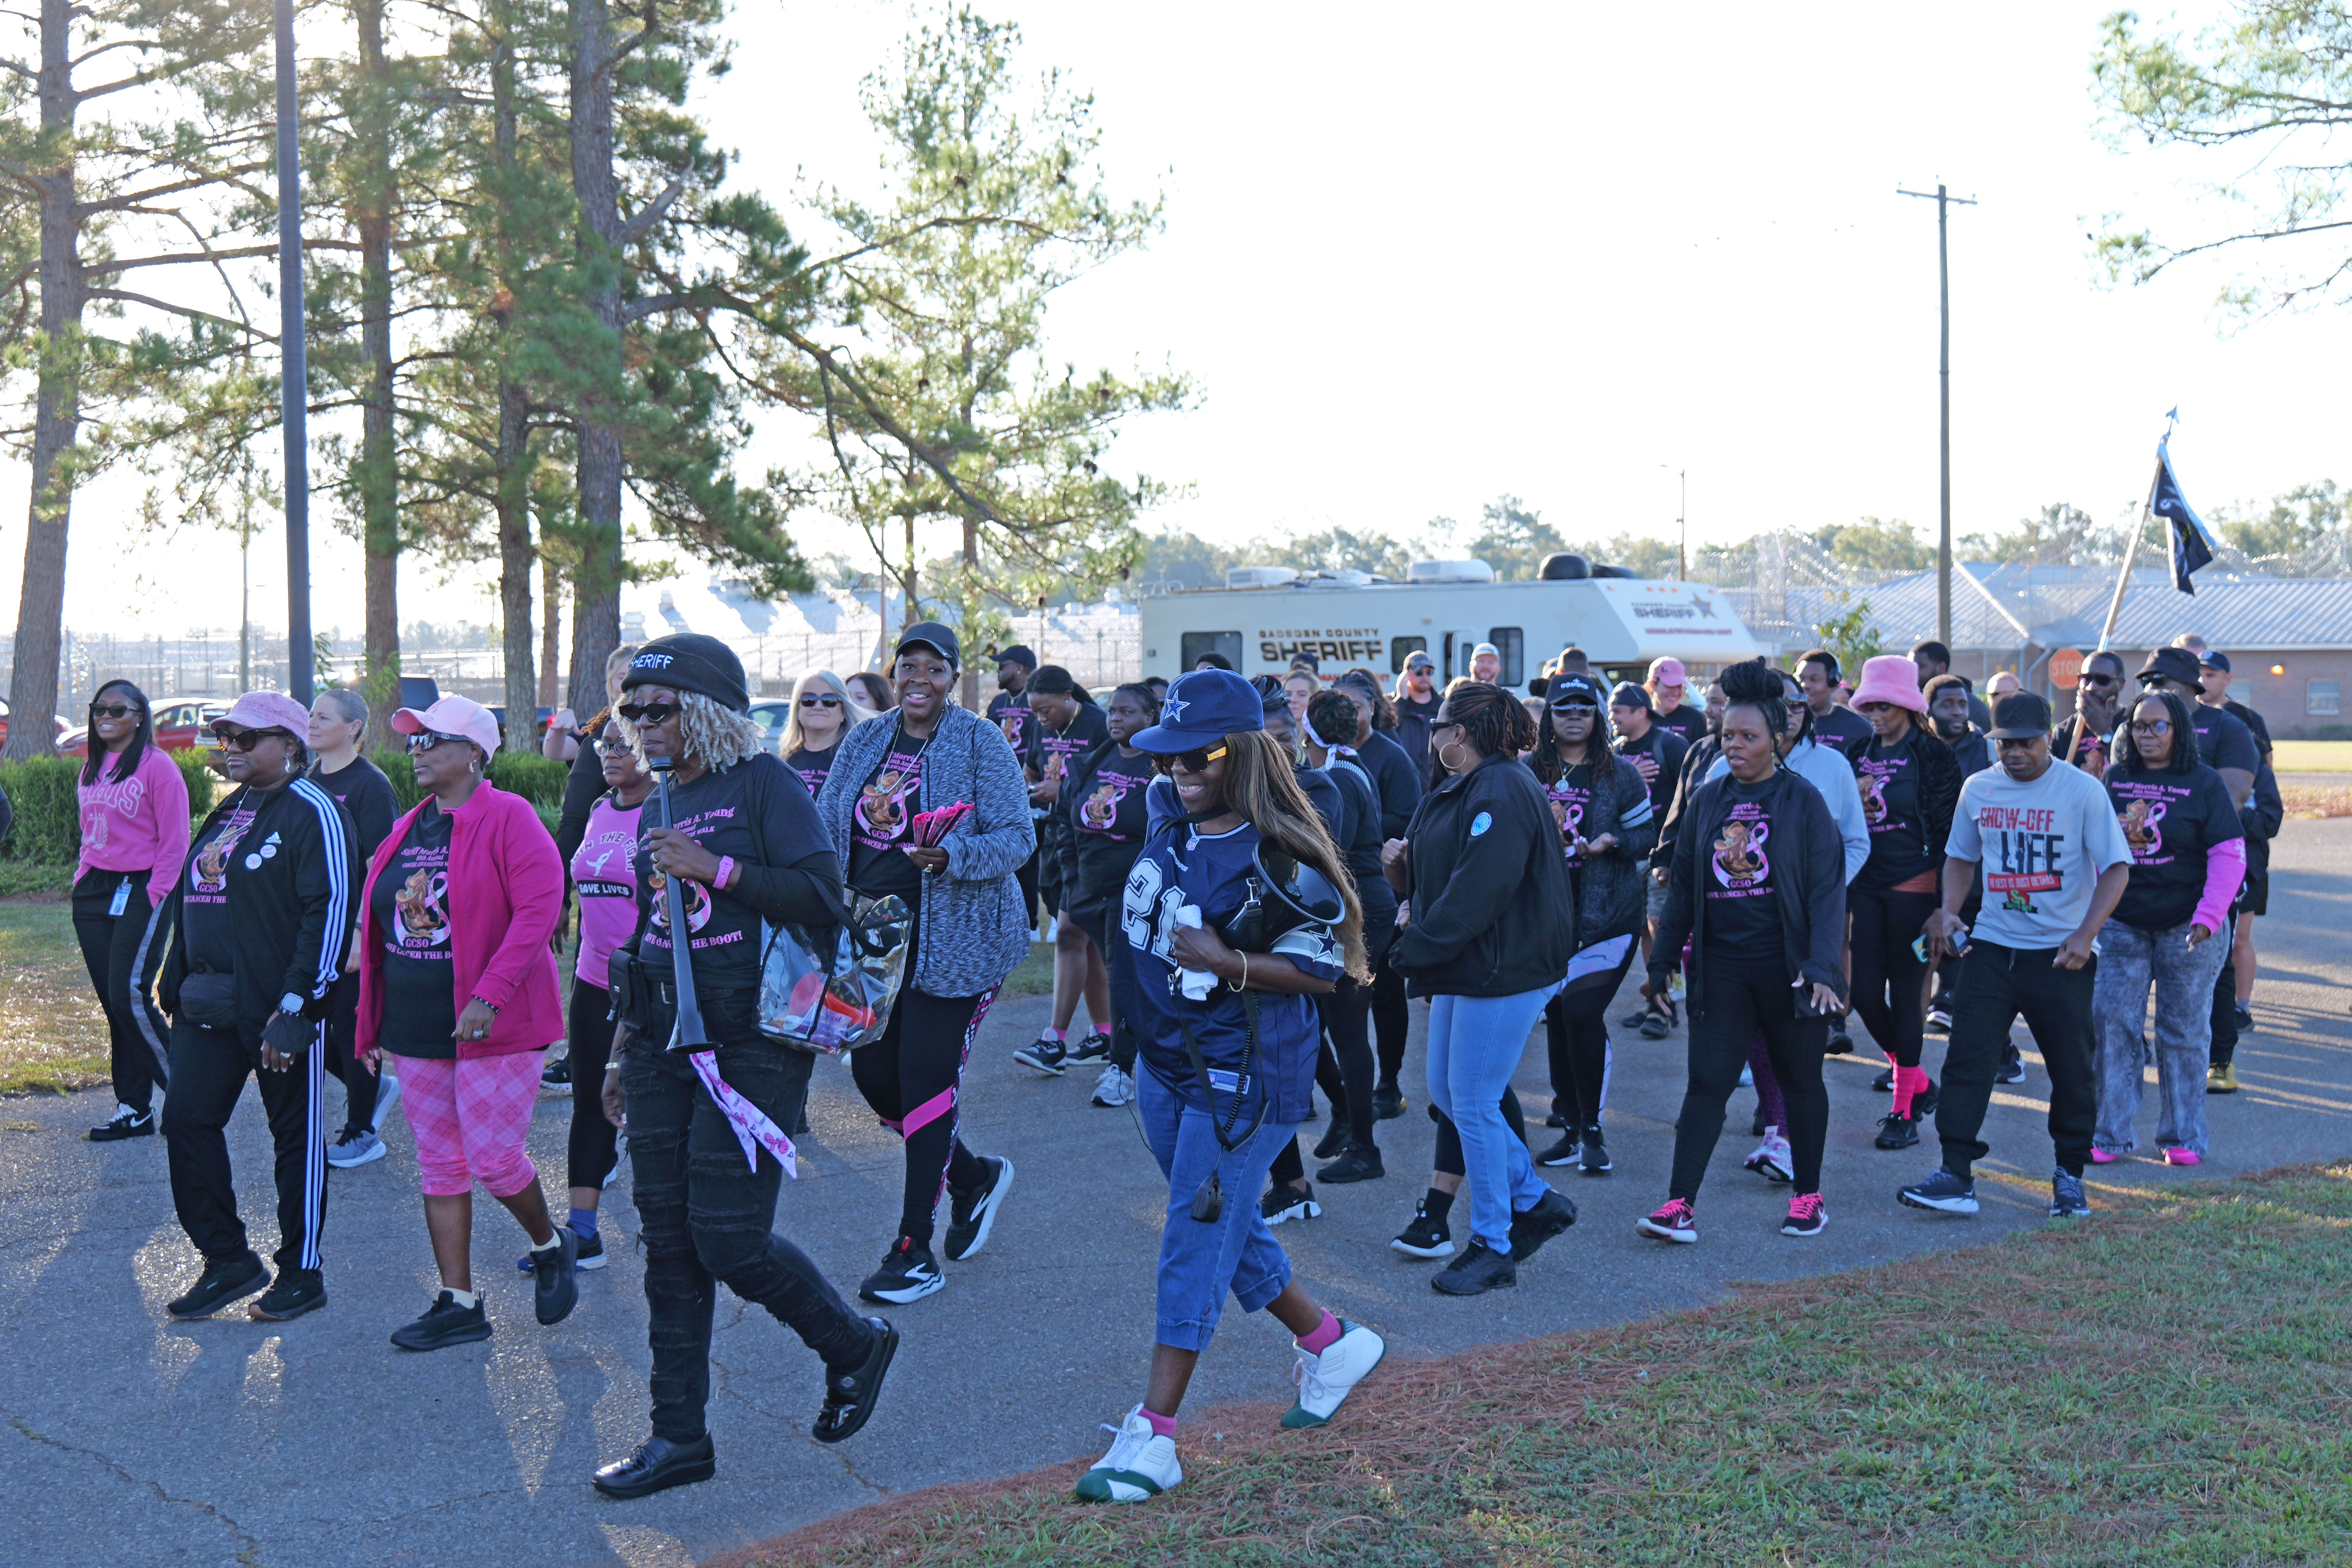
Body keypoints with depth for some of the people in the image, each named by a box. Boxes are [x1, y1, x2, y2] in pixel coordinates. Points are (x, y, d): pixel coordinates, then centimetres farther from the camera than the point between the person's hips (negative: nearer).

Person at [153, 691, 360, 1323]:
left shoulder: (312, 813, -11)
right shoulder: (230, 810, 16)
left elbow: (330, 909, -18)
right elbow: (191, 895, 22)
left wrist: (296, 1006, -22)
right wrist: (180, 984, 16)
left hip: (278, 1009, -8)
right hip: (211, 1003, 8)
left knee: (297, 1137, 3)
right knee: (186, 1118, 4)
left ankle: (302, 1273, 14)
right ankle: (228, 1259, 16)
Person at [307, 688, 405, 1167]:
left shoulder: (370, 785, -12)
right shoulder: (309, 781, 10)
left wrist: (362, 931, -21)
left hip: (354, 929, -7)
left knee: (352, 1026, 1)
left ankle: (361, 1134, 15)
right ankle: (373, 1089, 30)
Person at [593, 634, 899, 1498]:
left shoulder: (762, 782, -6)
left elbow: (824, 891, -17)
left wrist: (715, 869, -19)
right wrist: (623, 1050, 20)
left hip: (751, 1040, -7)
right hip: (664, 1039, 7)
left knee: (728, 1239, -8)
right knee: (668, 1240, 7)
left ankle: (854, 1345, 18)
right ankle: (680, 1435, 17)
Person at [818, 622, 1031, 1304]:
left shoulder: (980, 743, -7)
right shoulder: (863, 742, 9)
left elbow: (1018, 838, -13)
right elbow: (824, 832, 13)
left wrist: (951, 856, -29)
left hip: (952, 938, -6)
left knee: (927, 1080, -4)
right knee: (873, 1074, 7)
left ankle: (914, 1252, 7)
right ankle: (974, 1178, 32)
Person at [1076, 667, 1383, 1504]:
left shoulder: (1280, 858, -19)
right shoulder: (1168, 818, 3)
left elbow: (1322, 969, -17)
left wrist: (1226, 963, -25)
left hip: (1242, 1075, -8)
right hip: (1163, 1061, 8)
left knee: (1198, 1239, -5)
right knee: (1225, 1226, 18)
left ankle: (1153, 1435, 0)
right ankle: (1329, 1342, 38)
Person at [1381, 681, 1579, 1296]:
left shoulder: (1502, 793, -18)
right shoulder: (1456, 792, 15)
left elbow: (1478, 891, -25)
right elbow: (1441, 876, 18)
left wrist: (1415, 949, -19)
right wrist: (1403, 867, -2)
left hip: (1505, 971, -11)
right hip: (1464, 970, 11)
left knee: (1473, 1104, -4)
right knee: (1445, 1095, 15)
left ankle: (1493, 1247, 9)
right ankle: (1536, 1202, 27)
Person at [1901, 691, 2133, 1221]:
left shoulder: (2083, 790, -6)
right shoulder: (1978, 789, 6)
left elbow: (2116, 867, -8)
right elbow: (1961, 858, 19)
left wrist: (2085, 934, -19)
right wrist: (1948, 911, 3)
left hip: (2060, 954, -3)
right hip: (1991, 947, 3)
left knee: (2072, 1069, 5)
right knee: (1966, 1058, -6)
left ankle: (2070, 1175, 22)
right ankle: (1956, 1174, -5)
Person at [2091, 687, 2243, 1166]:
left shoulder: (2203, 784, -4)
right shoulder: (2114, 779, 4)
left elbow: (2229, 855, -6)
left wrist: (2208, 919, -16)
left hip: (2185, 927, -2)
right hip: (2121, 924, 2)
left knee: (2184, 1031, 6)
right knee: (2111, 1023, -1)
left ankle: (2183, 1137, 17)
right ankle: (2111, 1135, 8)